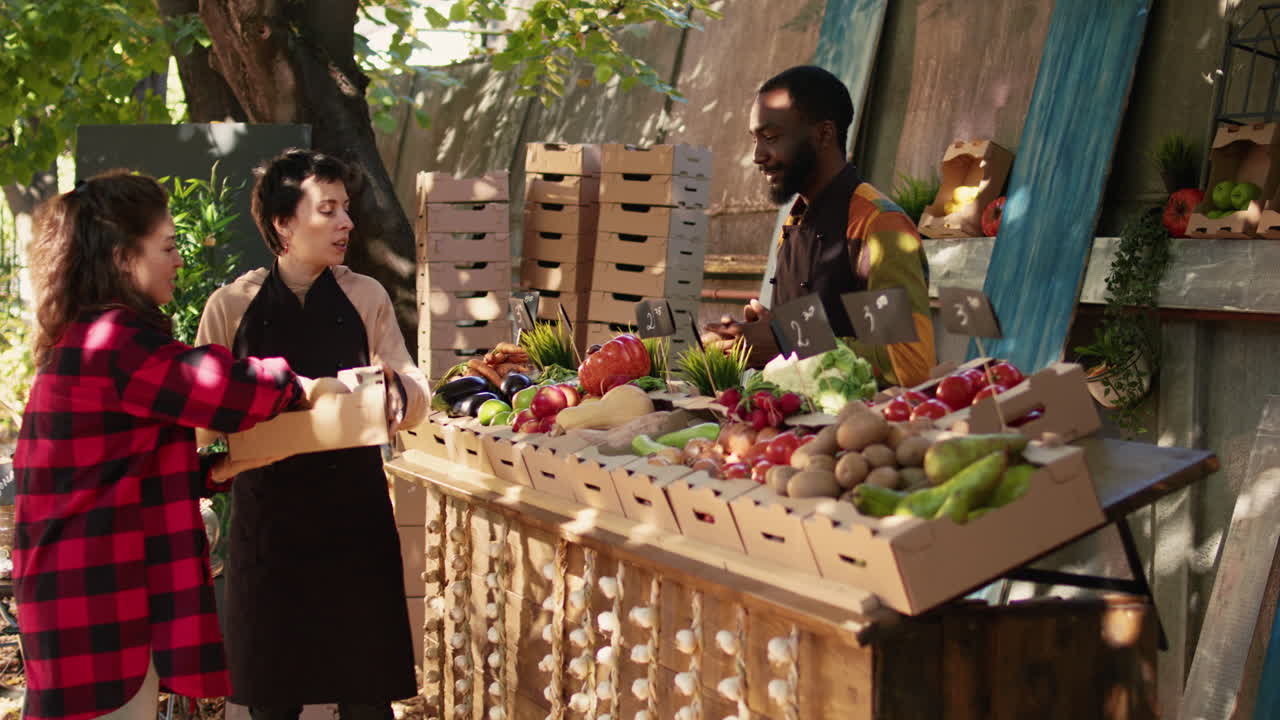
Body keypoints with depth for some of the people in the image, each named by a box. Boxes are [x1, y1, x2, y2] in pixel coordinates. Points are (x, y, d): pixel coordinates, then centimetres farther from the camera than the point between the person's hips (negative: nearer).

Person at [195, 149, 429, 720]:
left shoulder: (366, 298, 3)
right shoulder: (231, 307, 1)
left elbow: (416, 402, 0)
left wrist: (395, 387, -23)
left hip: (355, 511, 1)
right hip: (267, 516, 0)